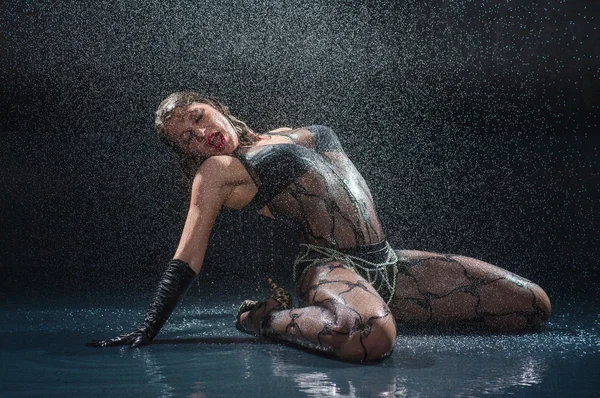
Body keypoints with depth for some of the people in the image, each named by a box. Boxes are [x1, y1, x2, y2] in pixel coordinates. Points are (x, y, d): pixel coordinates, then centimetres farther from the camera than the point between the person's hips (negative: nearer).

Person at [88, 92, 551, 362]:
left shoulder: (288, 134, 22)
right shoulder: (219, 169, 4)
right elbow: (188, 259, 0)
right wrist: (147, 332, -7)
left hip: (387, 264, 8)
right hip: (328, 265, -8)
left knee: (534, 305, 3)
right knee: (368, 337, -46)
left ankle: (384, 315, 11)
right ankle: (261, 318, -12)